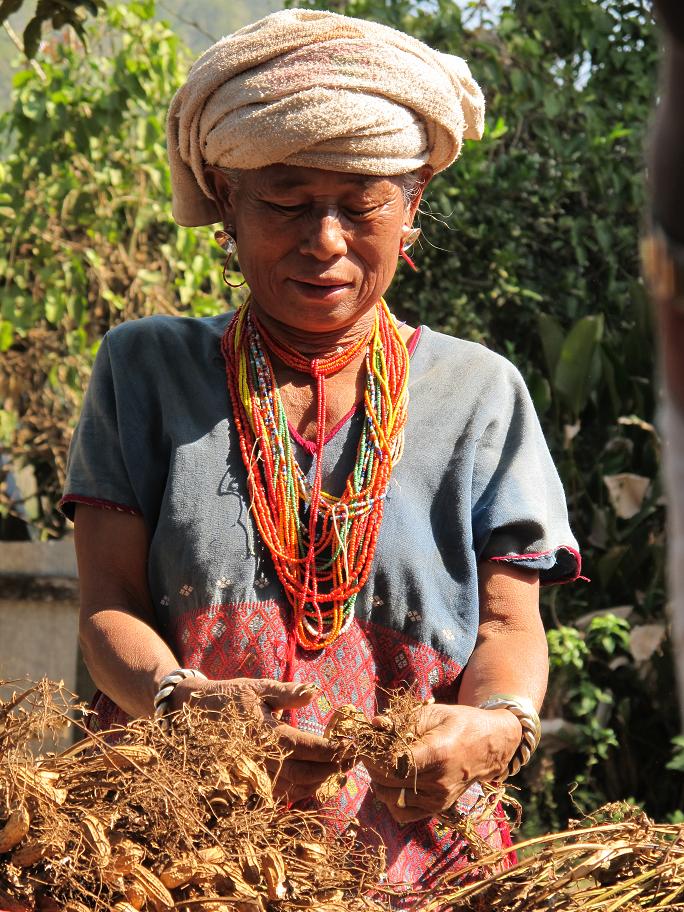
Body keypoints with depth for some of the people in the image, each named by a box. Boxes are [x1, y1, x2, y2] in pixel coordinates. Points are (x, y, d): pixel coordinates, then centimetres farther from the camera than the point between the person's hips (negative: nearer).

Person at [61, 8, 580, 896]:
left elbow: (507, 621, 6)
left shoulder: (481, 392, 13)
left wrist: (495, 725, -17)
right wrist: (182, 697, -17)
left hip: (414, 851, 0)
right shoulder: (147, 367, 12)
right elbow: (110, 604, 5)